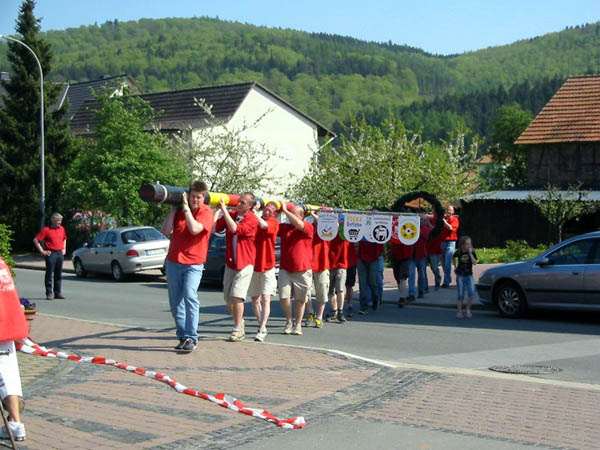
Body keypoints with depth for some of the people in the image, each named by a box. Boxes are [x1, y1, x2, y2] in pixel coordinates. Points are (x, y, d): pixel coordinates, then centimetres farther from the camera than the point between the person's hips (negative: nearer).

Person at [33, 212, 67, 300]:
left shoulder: (62, 229, 12)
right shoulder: (46, 230, -6)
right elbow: (36, 240, -7)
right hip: (51, 254, -6)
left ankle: (58, 293, 14)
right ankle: (49, 293, 0)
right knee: (49, 274, -3)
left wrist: (64, 249, 19)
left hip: (60, 253, 6)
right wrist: (42, 251, -8)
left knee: (58, 274, 9)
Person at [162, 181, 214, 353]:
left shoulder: (206, 212, -4)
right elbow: (166, 231, -1)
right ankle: (182, 337, 18)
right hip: (173, 262, 5)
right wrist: (174, 209, -2)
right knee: (175, 302, 8)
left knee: (190, 296, -22)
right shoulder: (179, 210, 8)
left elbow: (194, 229, -21)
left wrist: (186, 208, -15)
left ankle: (191, 339, -20)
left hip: (193, 263, -5)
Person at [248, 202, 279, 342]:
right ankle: (262, 326, 26)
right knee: (255, 299, 11)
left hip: (267, 267, -3)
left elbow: (264, 225, -25)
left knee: (265, 298, -8)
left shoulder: (274, 223, -3)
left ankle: (262, 330, -9)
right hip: (253, 266, 3)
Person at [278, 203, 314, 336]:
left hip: (302, 271, -2)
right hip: (285, 270, 2)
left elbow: (298, 224, -24)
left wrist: (285, 210, -18)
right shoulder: (284, 227, 6)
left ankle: (297, 325, 24)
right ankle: (289, 322, 16)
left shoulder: (308, 228, -5)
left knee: (300, 300, 9)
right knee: (284, 297, -6)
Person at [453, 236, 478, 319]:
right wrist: (455, 267, 18)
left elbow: (474, 262, -19)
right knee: (461, 295, -1)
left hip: (469, 275, 1)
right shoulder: (458, 253, -4)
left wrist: (470, 253, -22)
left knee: (471, 294, -11)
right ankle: (459, 311, 10)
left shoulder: (472, 252, -4)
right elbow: (454, 258, 19)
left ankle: (467, 309, 8)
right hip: (460, 275, -1)